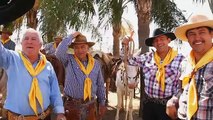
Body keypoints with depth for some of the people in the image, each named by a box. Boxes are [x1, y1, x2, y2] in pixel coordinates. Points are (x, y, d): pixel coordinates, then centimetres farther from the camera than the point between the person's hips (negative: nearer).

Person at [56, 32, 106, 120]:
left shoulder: (95, 64, 5)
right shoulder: (69, 60, -4)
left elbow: (100, 85, 11)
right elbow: (59, 52, -25)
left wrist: (102, 103, 13)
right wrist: (71, 37, -17)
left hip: (90, 105, 3)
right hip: (72, 105, -3)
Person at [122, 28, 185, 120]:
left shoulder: (180, 59, -9)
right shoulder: (148, 57, 2)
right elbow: (128, 60, 12)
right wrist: (125, 45, -2)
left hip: (168, 104, -3)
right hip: (148, 103, 4)